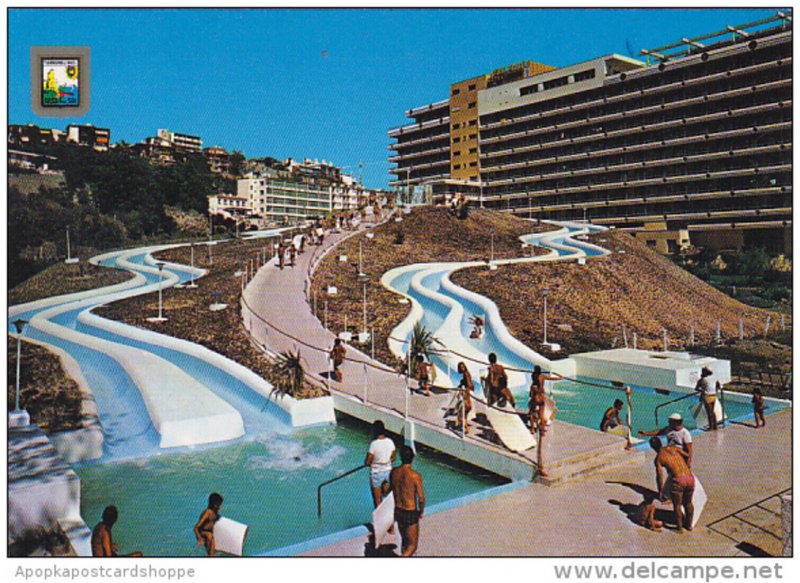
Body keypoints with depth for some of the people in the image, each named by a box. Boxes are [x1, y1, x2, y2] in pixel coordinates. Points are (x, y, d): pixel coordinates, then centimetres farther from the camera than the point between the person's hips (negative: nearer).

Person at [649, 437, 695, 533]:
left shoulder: (658, 458, 3)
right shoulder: (673, 448, 13)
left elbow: (659, 477, 2)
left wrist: (660, 491, 14)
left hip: (678, 480, -4)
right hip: (690, 478, 5)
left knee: (677, 505, 16)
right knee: (688, 503, 25)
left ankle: (680, 528, 27)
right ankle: (689, 524, 40)